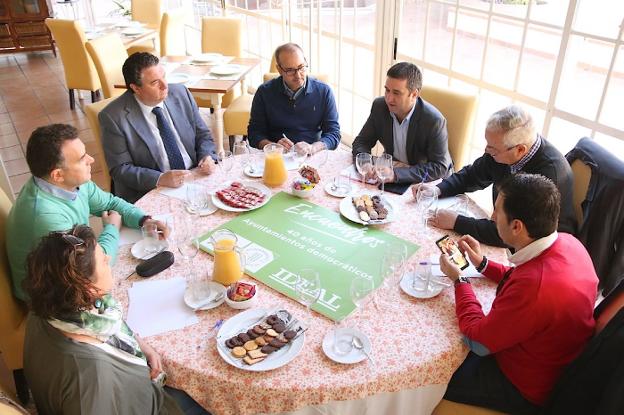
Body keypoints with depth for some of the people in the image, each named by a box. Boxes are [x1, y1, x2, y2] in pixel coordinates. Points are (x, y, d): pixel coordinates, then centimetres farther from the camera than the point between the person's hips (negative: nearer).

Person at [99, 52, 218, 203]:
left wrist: (207, 157, -8)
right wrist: (160, 179, -22)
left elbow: (203, 135, 13)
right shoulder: (113, 116, -8)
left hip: (196, 179, 5)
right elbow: (120, 169, -8)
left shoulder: (181, 93, 5)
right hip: (149, 194, -4)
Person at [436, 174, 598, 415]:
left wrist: (459, 280, -11)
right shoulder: (567, 242, -14)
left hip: (527, 390, -7)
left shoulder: (534, 287, -41)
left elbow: (477, 342, -23)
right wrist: (482, 264, 3)